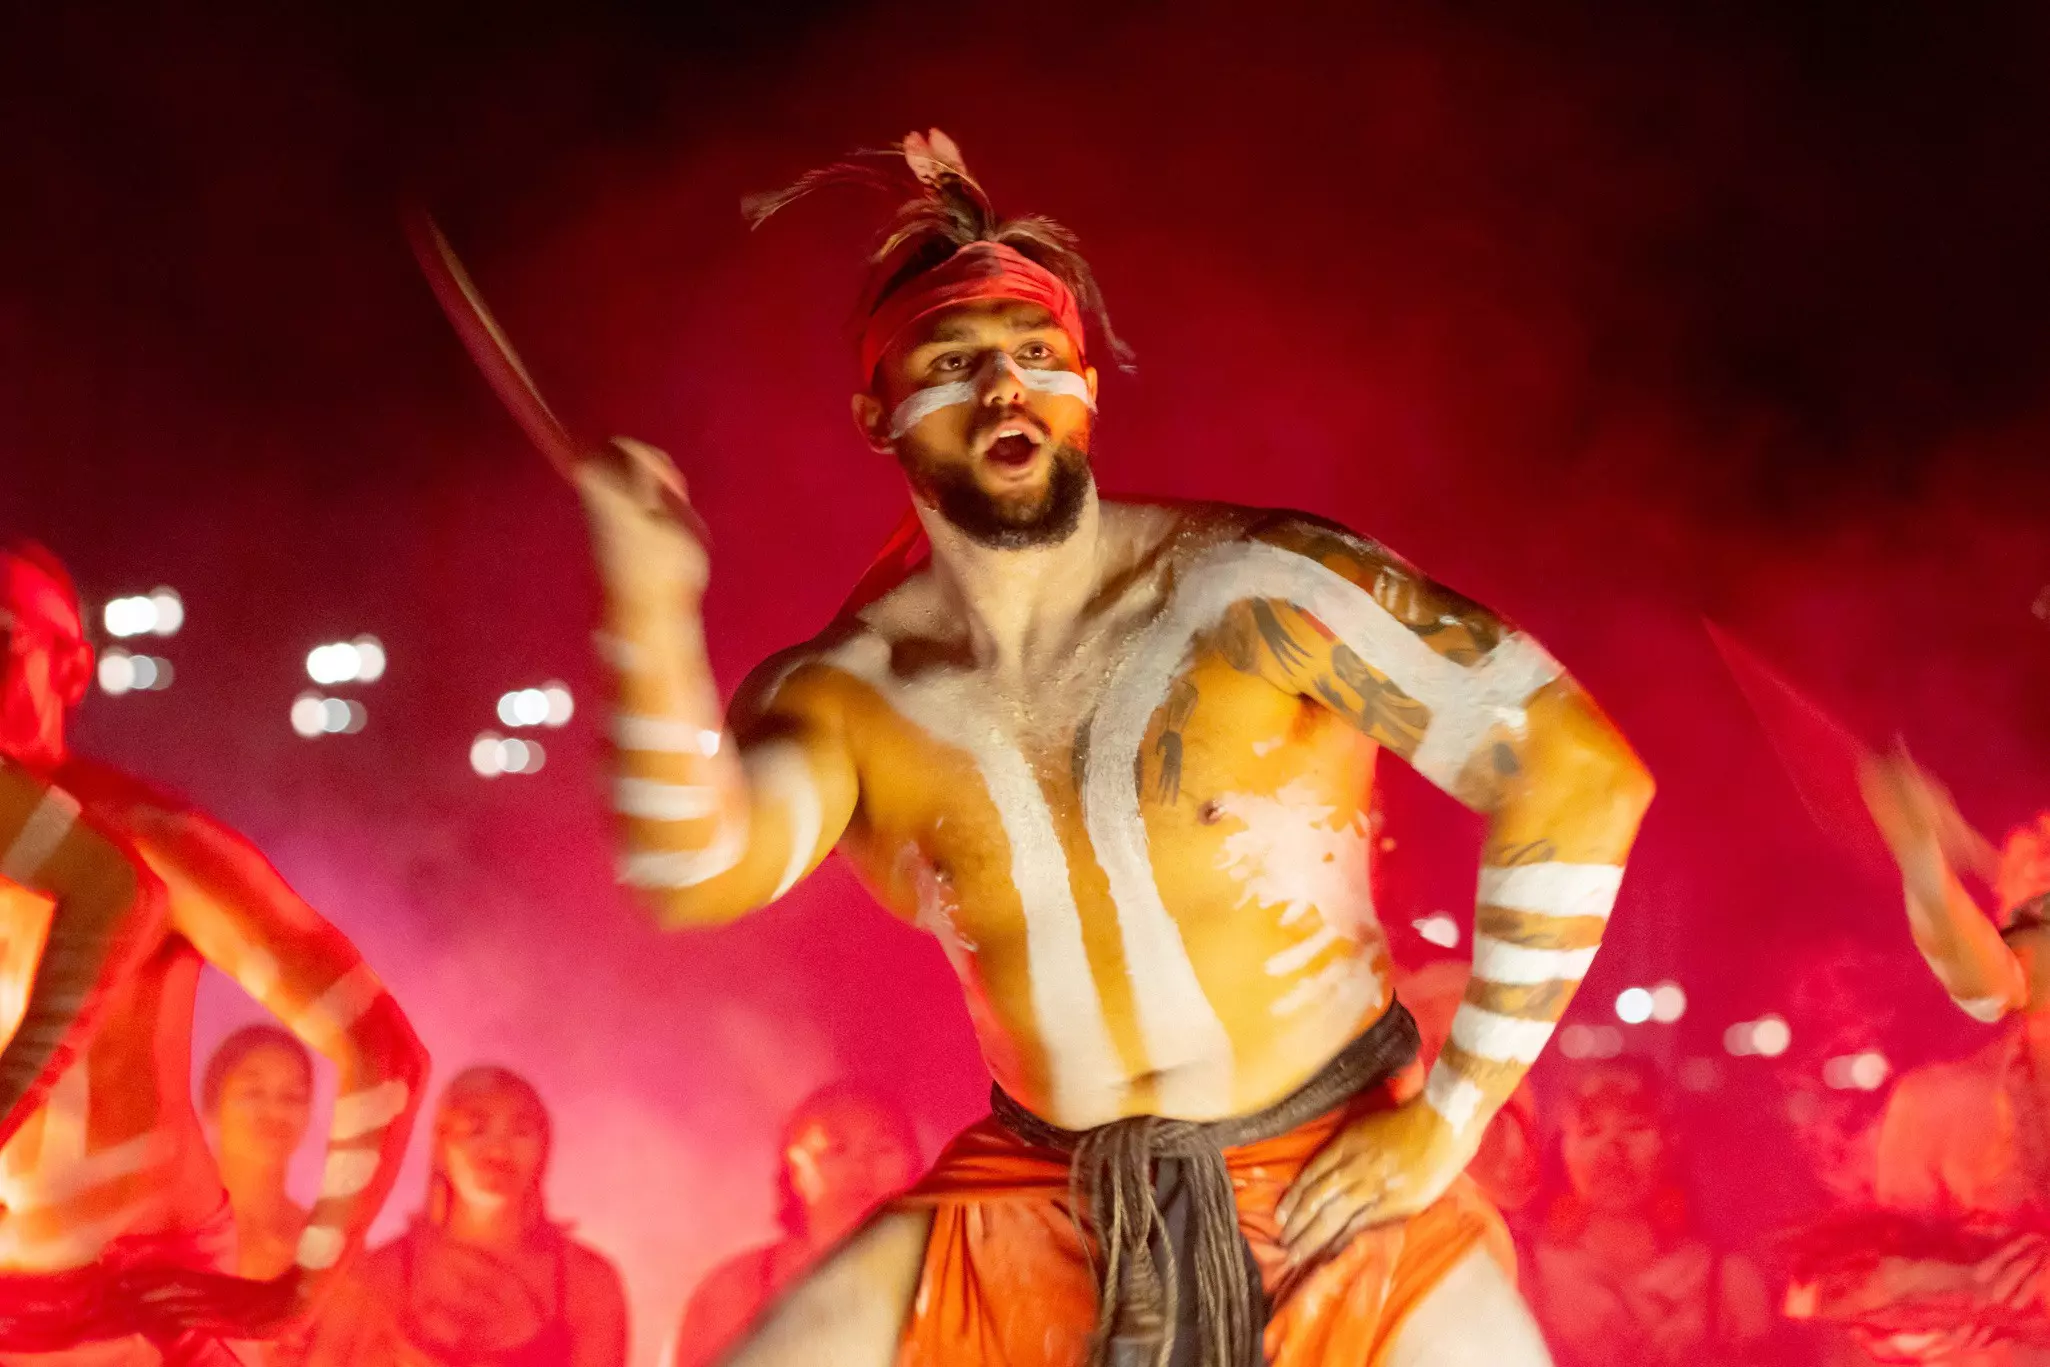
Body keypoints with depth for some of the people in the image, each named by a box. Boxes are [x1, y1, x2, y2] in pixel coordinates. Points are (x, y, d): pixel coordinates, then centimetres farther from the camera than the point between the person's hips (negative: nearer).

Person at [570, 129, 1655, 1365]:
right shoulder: (842, 692, -5)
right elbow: (694, 875, -24)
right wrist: (652, 616, -40)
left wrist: (1451, 1112, -11)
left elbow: (1580, 778, -15)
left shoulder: (1259, 589, -14)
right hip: (1037, 1205, 3)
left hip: (1339, 1178, -2)